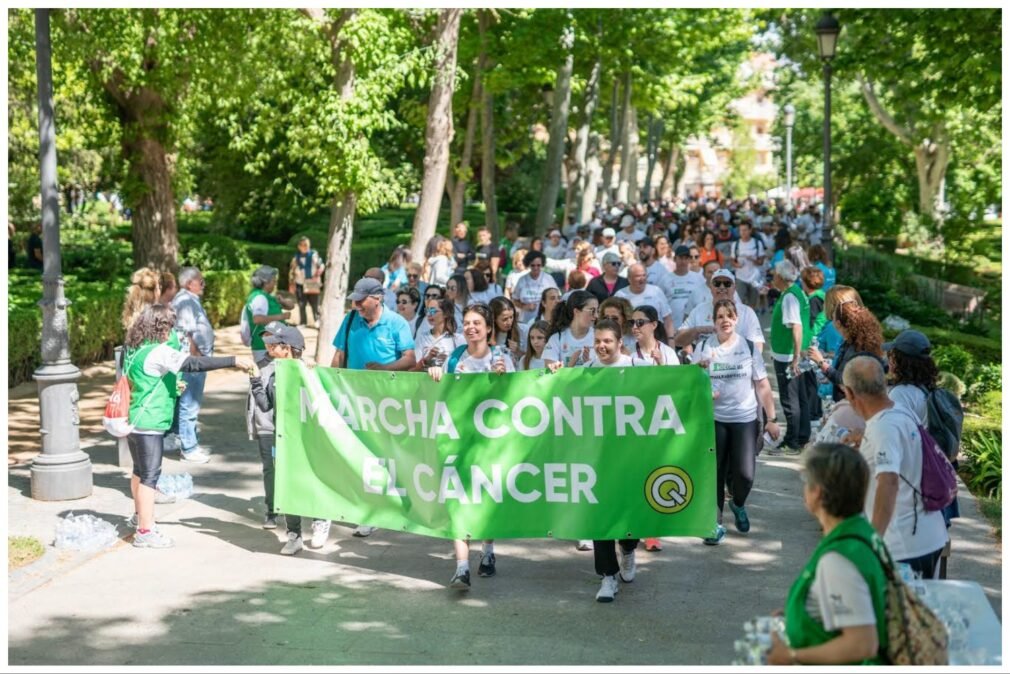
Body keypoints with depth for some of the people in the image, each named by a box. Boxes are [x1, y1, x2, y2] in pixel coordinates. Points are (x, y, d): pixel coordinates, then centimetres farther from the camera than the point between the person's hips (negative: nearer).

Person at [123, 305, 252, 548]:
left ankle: (139, 515, 42)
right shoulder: (159, 352, -18)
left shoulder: (132, 349, 9)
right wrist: (233, 361, -26)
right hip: (149, 423, -9)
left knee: (140, 471, 24)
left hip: (133, 421, 9)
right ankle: (146, 531, -3)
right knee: (150, 475, -5)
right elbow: (195, 363, -26)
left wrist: (171, 387, 22)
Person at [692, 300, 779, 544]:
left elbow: (763, 386, 2)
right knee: (714, 473, 3)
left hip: (745, 418, 0)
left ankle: (738, 504, 28)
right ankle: (717, 524, 16)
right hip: (714, 419, 0)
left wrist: (771, 419, -1)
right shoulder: (704, 347, 0)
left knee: (745, 474, -5)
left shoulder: (749, 347, 1)